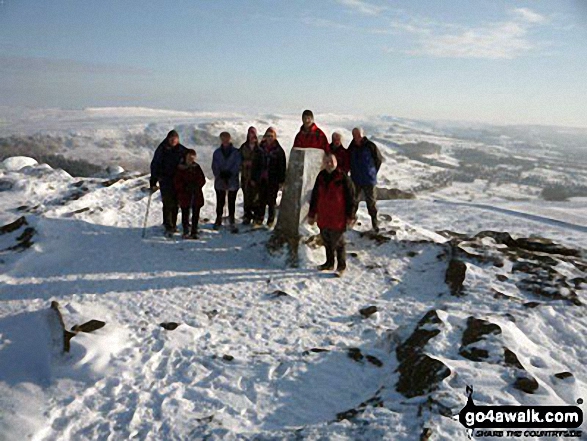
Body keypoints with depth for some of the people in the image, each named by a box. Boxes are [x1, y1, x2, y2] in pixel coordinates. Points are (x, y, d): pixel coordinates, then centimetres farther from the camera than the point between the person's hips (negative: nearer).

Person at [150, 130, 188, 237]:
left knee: (175, 203, 7)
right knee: (167, 203, -10)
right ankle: (169, 227, -8)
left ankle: (173, 225, 21)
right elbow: (154, 165, -1)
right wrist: (153, 182, -6)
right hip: (165, 180, -3)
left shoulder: (181, 150, 2)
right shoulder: (161, 149, -3)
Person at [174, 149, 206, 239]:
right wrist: (185, 187, -14)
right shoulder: (180, 168, 0)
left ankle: (194, 232, 12)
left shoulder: (197, 167, 9)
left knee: (196, 214, 5)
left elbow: (202, 180, 8)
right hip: (184, 195, -3)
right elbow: (177, 182, -1)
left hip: (196, 194, 3)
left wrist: (196, 186, -8)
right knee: (185, 213, -1)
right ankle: (186, 232, 8)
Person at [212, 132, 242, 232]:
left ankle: (232, 221, 5)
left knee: (232, 202, 1)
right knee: (220, 202, 8)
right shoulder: (217, 152, 7)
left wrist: (230, 173, -17)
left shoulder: (236, 152, 2)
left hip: (232, 181, -1)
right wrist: (220, 174, -14)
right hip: (220, 181, 1)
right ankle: (218, 219, 22)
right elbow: (214, 166, 3)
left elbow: (237, 165, -4)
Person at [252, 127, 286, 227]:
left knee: (271, 201, 4)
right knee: (261, 200, 7)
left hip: (273, 180, -3)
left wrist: (281, 181, -6)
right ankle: (259, 220, 14)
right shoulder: (261, 148, 7)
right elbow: (256, 164, 11)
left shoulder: (279, 150, -3)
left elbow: (282, 166, -3)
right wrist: (254, 178, 9)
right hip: (261, 179, 3)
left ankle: (270, 221, 16)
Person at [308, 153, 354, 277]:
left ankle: (341, 266, 16)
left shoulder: (343, 177, -8)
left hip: (338, 217, -5)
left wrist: (349, 216, -8)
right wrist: (312, 214, 12)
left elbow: (349, 197, -6)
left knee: (338, 241, 2)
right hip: (323, 216, 5)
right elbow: (315, 196, 13)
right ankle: (329, 263, 31)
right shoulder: (321, 177, 7)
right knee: (326, 240, 15)